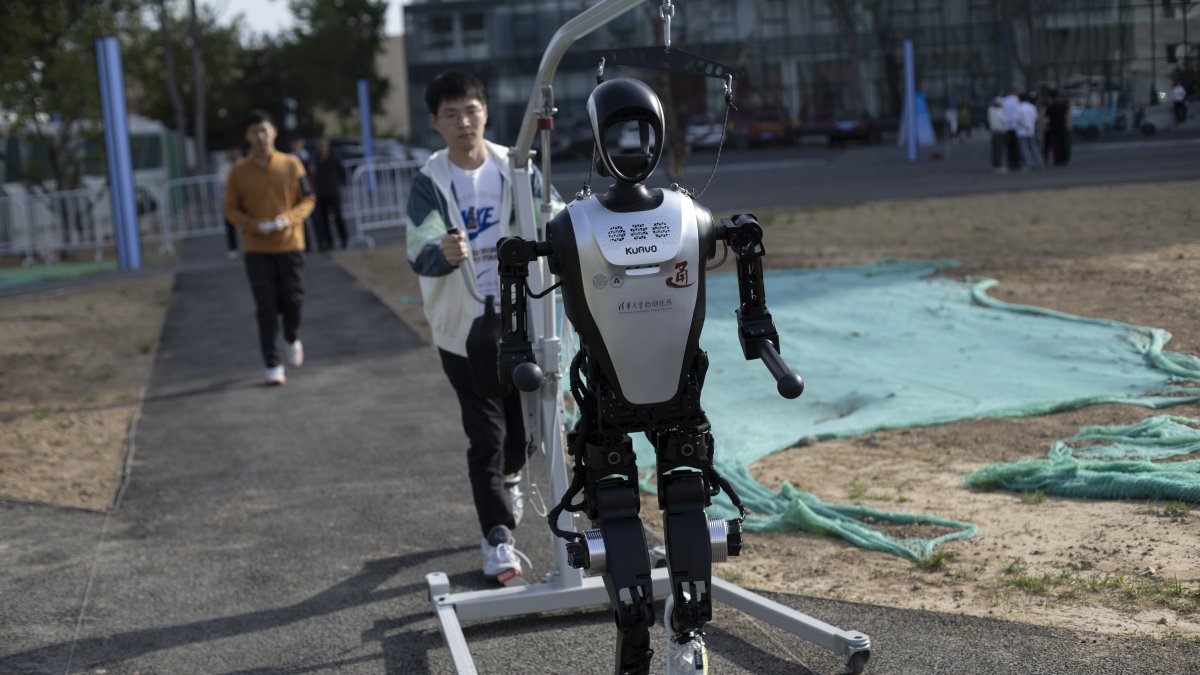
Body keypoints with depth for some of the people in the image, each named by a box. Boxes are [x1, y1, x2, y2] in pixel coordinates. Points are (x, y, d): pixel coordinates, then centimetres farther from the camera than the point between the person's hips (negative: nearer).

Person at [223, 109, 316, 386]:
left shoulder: (291, 165, 1)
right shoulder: (239, 172, 1)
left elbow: (307, 200, 4)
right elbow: (230, 209, 4)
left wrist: (289, 218, -15)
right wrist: (254, 225, -15)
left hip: (290, 244, 0)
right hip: (257, 249, 0)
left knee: (294, 299, 2)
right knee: (266, 308, -2)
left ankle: (292, 339, 35)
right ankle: (272, 365, 6)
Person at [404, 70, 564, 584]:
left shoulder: (514, 167, -2)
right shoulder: (429, 182, -10)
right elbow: (419, 255, -19)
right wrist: (446, 254, -42)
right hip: (463, 329, -3)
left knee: (524, 421, 14)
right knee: (486, 434, -4)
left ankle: (509, 477, 47)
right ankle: (497, 538, 5)